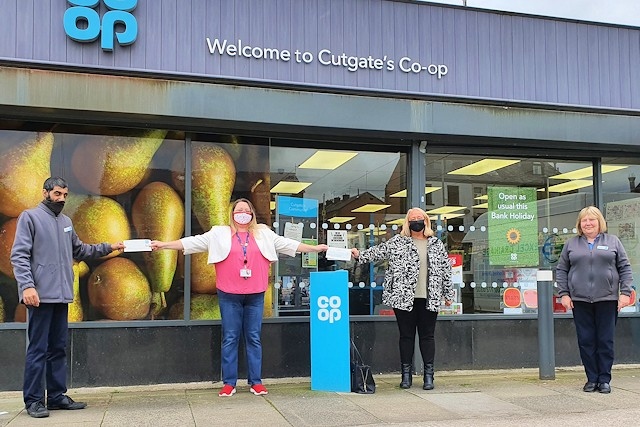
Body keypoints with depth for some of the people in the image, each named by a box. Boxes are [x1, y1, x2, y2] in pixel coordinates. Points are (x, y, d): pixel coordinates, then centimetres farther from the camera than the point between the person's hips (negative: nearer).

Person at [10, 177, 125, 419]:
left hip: (62, 295, 7)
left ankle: (57, 396, 17)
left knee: (58, 349, 10)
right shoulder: (30, 217, -2)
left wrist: (108, 248, 13)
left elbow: (80, 251, 23)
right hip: (41, 295, -7)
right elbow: (19, 256, -9)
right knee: (38, 349, -4)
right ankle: (33, 400, 3)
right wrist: (27, 285, -20)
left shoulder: (66, 222, 18)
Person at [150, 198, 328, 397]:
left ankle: (256, 382, 13)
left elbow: (287, 244, 11)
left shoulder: (263, 234, 10)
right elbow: (194, 242, 2)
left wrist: (315, 248, 8)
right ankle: (229, 383, 10)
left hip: (255, 295, 1)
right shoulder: (220, 234, 4)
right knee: (230, 339, 3)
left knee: (254, 338, 6)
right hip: (229, 295, -1)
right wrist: (164, 244, -4)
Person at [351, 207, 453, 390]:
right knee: (406, 336, 5)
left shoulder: (436, 244, 10)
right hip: (404, 298, -1)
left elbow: (446, 270, 13)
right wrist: (360, 255, -17)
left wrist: (448, 294, 13)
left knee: (427, 336, 5)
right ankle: (406, 375, 14)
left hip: (429, 299, 1)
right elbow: (379, 251, -1)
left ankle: (429, 375, 13)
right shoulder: (397, 242, 5)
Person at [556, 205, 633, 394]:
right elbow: (561, 270, 11)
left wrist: (625, 292, -2)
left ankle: (604, 380, 11)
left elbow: (625, 268, 8)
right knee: (586, 341, 2)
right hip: (580, 301, 1)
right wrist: (564, 293, 1)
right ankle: (592, 379, 12)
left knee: (606, 341, 2)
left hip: (607, 300, -1)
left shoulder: (613, 241, 9)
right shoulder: (571, 244, 10)